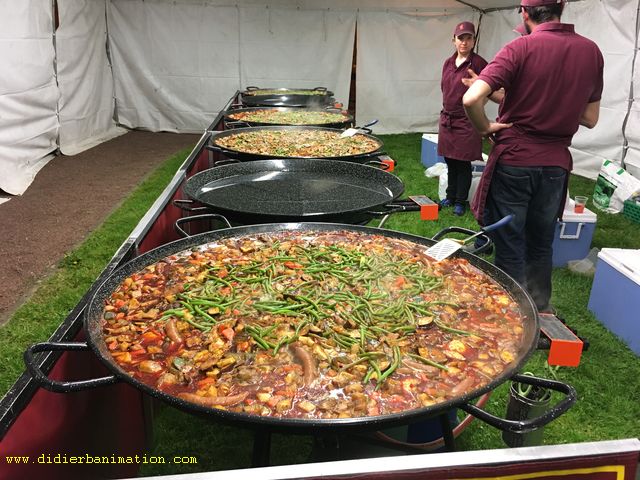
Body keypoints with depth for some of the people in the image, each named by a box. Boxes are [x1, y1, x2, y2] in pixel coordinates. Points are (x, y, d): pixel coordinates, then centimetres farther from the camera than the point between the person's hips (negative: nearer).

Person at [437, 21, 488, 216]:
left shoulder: (478, 63, -10)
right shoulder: (448, 63, 8)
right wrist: (447, 109, 14)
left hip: (466, 121, -6)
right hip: (447, 118, 6)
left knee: (463, 164, 3)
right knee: (450, 162, 14)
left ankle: (460, 202, 15)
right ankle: (450, 197, 28)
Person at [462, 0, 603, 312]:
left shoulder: (519, 49, -12)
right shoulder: (591, 51, 3)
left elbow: (471, 99, -24)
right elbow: (590, 118, 9)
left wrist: (485, 127, -7)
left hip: (513, 161, -4)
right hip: (556, 164, 5)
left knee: (509, 248, 7)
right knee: (541, 246, 19)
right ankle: (540, 315, 34)